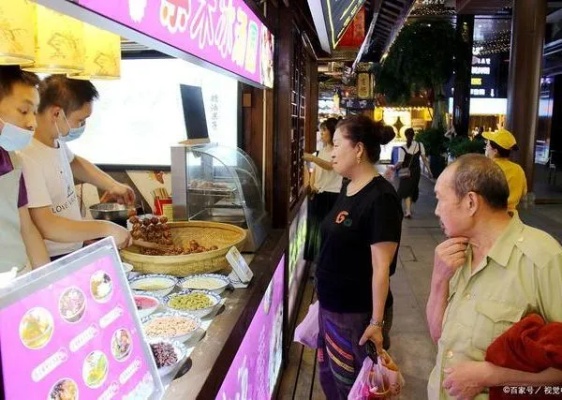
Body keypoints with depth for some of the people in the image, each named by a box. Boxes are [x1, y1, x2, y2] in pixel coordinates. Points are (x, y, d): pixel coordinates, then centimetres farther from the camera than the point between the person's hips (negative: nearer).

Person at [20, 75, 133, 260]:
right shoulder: (27, 159, -27)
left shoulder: (56, 139, 0)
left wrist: (112, 185, 10)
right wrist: (106, 229, -23)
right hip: (51, 263, -8)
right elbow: (45, 226, -28)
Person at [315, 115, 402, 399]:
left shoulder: (380, 197, -22)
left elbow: (381, 267, -22)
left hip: (356, 313, -8)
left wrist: (376, 322, -20)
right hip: (330, 306, 8)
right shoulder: (348, 187, 5)